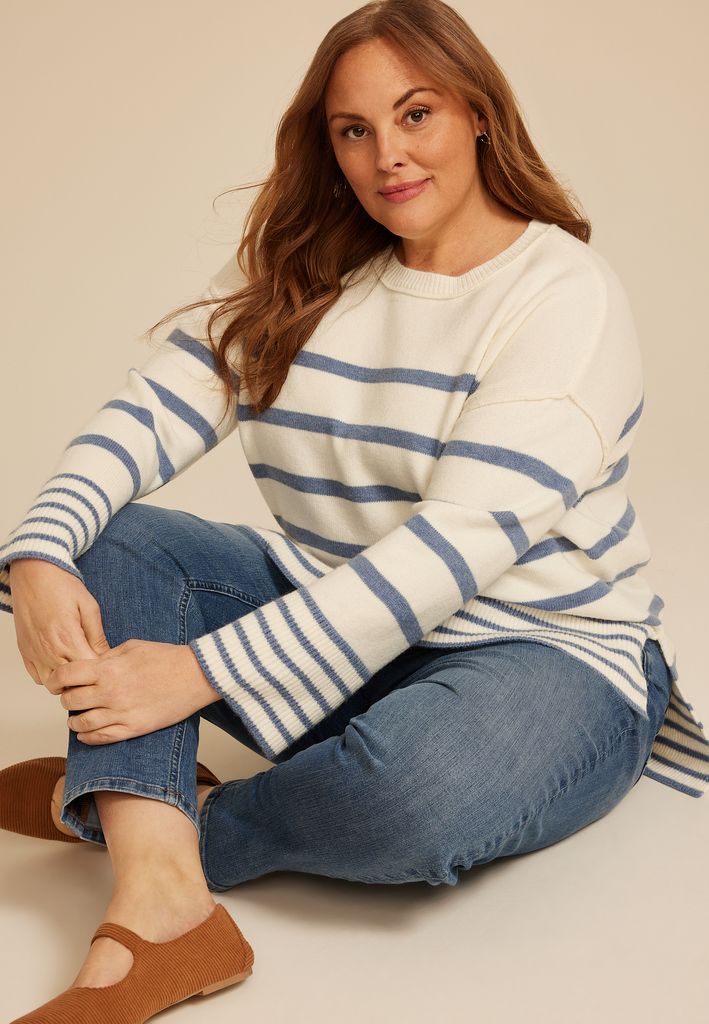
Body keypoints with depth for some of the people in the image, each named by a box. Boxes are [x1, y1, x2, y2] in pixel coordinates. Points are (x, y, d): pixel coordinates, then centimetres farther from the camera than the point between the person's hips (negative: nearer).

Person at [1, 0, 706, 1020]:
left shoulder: (566, 296, -14)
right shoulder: (291, 275, 5)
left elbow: (458, 546, -24)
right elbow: (148, 416, -4)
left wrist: (204, 668, -29)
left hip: (538, 654, -5)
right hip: (328, 621, 5)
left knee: (408, 791, -38)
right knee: (106, 536, -13)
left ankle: (115, 805, -10)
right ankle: (158, 886, -30)